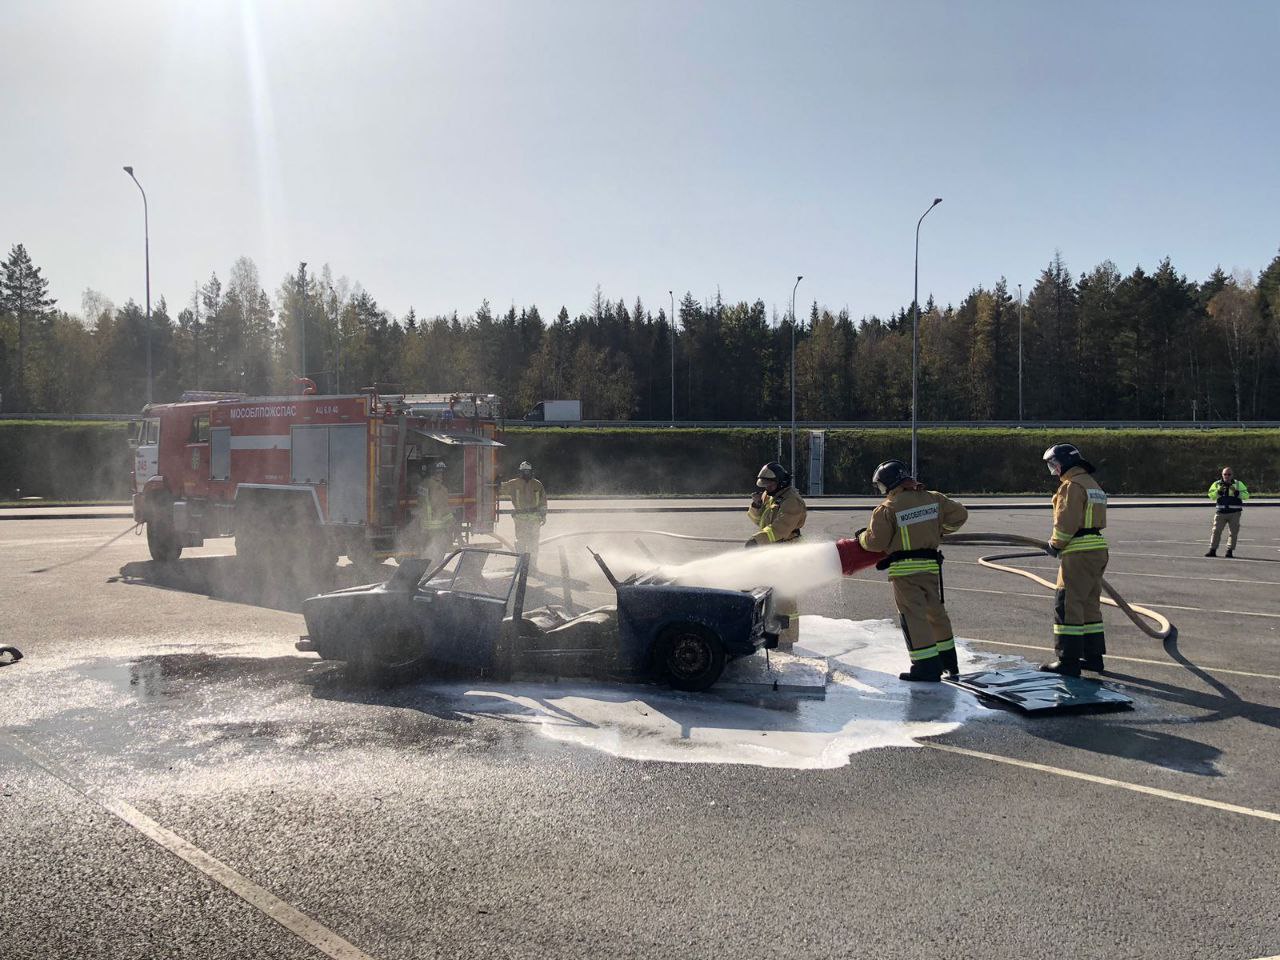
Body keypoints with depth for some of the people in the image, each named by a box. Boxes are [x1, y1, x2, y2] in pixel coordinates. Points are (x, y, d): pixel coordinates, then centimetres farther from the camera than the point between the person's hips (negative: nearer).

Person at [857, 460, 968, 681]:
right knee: (936, 611, 19)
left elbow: (876, 542, -9)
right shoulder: (933, 499, 3)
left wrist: (862, 537, 12)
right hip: (931, 565, 6)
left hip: (905, 569, -6)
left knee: (913, 615, -3)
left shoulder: (887, 509, -12)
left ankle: (927, 665, -7)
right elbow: (959, 514, 11)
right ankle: (948, 660, 31)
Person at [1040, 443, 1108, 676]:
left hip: (1079, 553, -10)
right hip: (1097, 549, 10)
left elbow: (1066, 522, -18)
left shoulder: (1072, 485, -12)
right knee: (1090, 603, 16)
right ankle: (1093, 656, 22)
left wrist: (1055, 545, -2)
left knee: (1067, 605, -7)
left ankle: (1069, 661, -7)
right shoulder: (1092, 484, 20)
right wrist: (1061, 545, 13)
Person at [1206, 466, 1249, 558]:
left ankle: (1230, 551, 7)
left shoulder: (1238, 484, 4)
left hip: (1234, 513, -1)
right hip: (1220, 512, 1)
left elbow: (1246, 495, -4)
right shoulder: (1217, 484, 8)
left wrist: (1236, 492, -19)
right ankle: (1212, 550, 4)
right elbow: (1211, 496, 1)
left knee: (1233, 532, 0)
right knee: (1216, 531, -1)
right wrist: (1218, 491, -16)